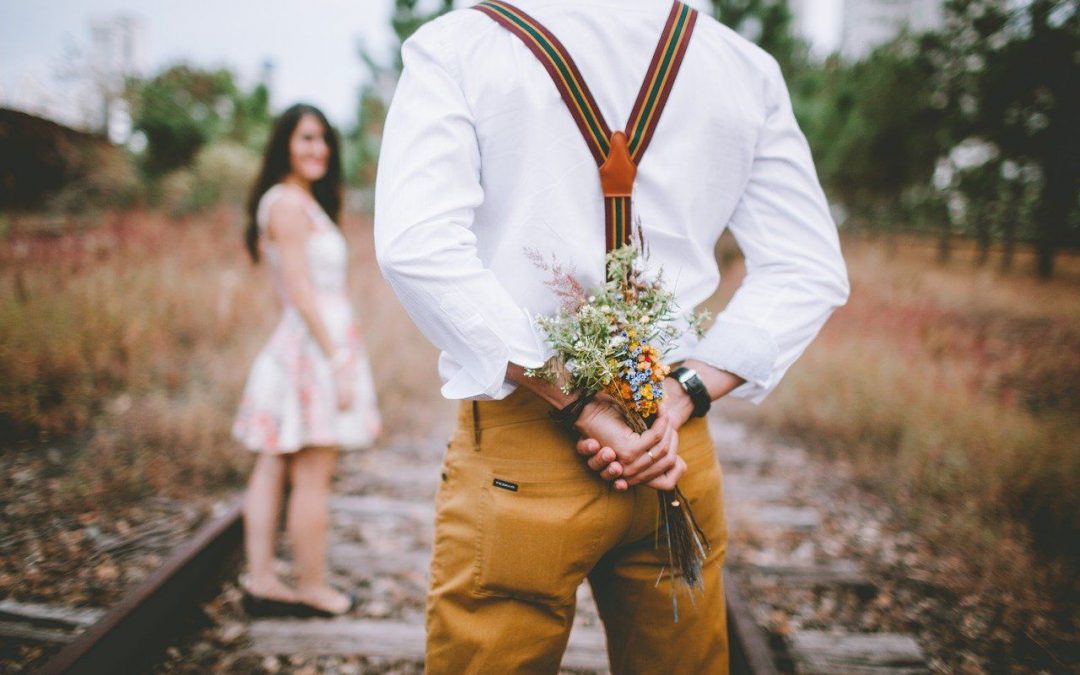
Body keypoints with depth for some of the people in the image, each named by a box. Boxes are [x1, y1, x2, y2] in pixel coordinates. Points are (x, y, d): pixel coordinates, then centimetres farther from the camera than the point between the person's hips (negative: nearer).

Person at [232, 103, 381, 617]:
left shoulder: (304, 203, 20)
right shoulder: (288, 203, -10)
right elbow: (300, 290, -16)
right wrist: (338, 359, -18)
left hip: (300, 347, 10)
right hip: (314, 344, -10)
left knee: (273, 468, 9)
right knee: (312, 478, -2)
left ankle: (261, 582, 16)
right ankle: (312, 590, 9)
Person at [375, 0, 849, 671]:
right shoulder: (748, 66, 7)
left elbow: (415, 246, -17)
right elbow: (811, 271, 4)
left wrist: (579, 402, -14)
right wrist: (680, 401, -6)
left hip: (515, 461, -3)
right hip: (681, 452, 4)